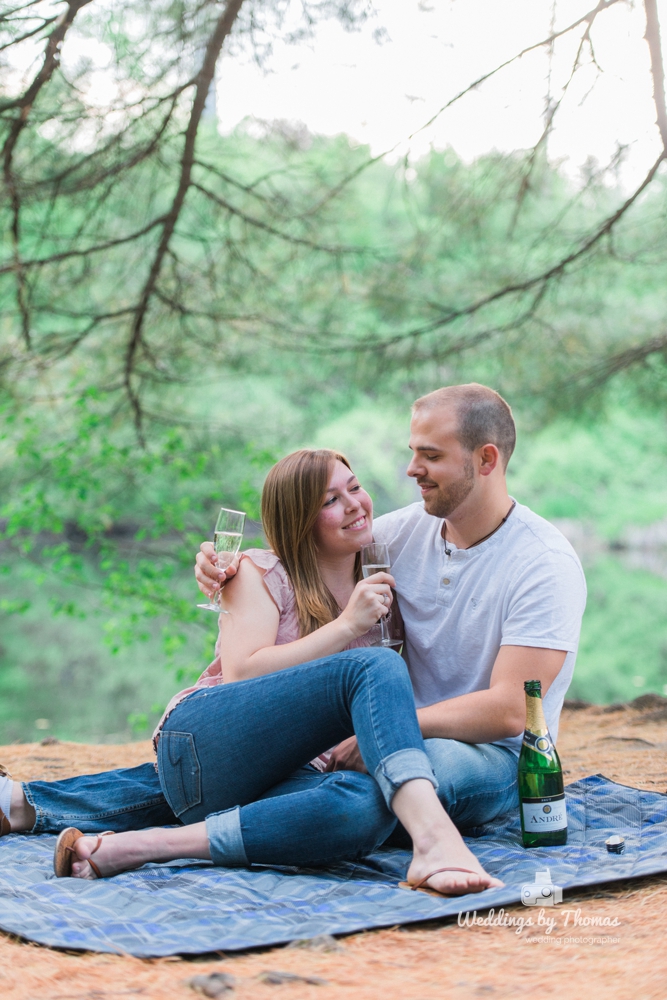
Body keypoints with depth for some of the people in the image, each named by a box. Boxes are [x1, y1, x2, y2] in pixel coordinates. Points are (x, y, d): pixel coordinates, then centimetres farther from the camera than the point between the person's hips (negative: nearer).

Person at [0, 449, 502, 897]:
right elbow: (242, 673, -10)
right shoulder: (262, 572, 4)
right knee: (374, 668, -23)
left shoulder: (376, 588, 17)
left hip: (271, 775, 6)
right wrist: (348, 626, -11)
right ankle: (436, 839, -50)